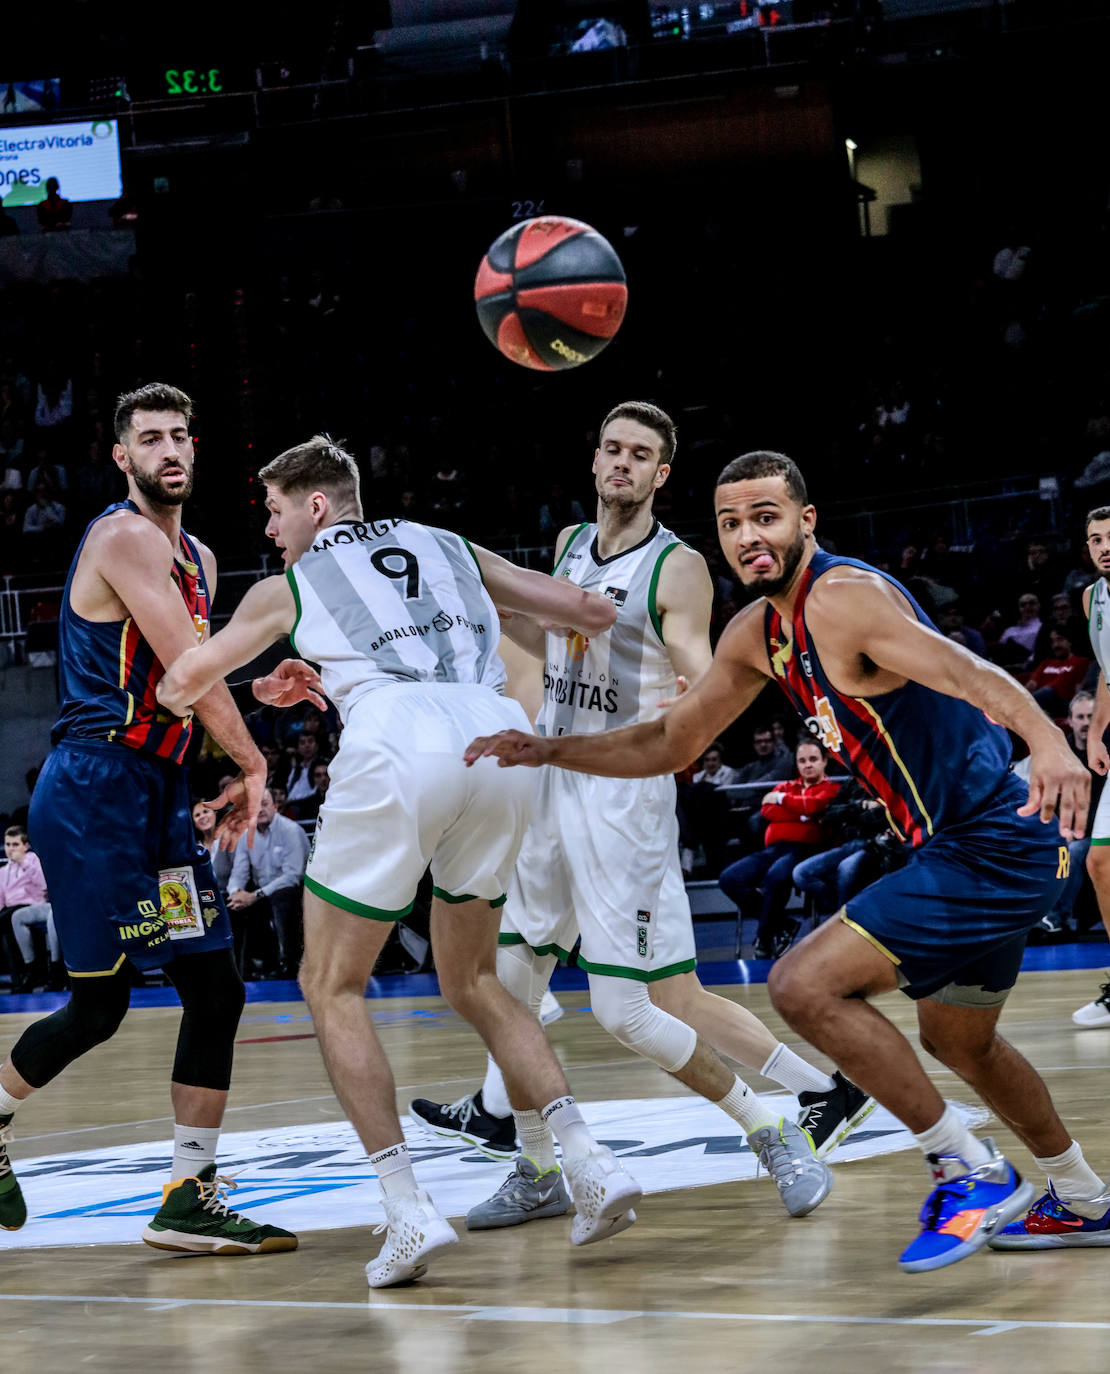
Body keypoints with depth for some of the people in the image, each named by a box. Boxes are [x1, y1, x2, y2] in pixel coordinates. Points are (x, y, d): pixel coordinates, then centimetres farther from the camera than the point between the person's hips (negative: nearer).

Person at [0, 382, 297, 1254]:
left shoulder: (198, 560, 18)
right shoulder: (125, 538, -11)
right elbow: (184, 668, -16)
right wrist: (253, 766, -10)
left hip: (158, 791, 9)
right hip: (94, 792, -9)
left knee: (216, 992, 2)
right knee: (99, 1006, -5)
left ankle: (191, 1199, 6)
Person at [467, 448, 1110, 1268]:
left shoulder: (844, 597, -18)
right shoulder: (758, 634, 10)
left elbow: (970, 673, -34)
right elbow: (669, 745, 21)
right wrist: (548, 752, 10)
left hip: (993, 845, -10)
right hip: (972, 846, 10)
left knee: (806, 986, -16)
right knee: (957, 1041, 28)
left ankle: (972, 1173, -7)